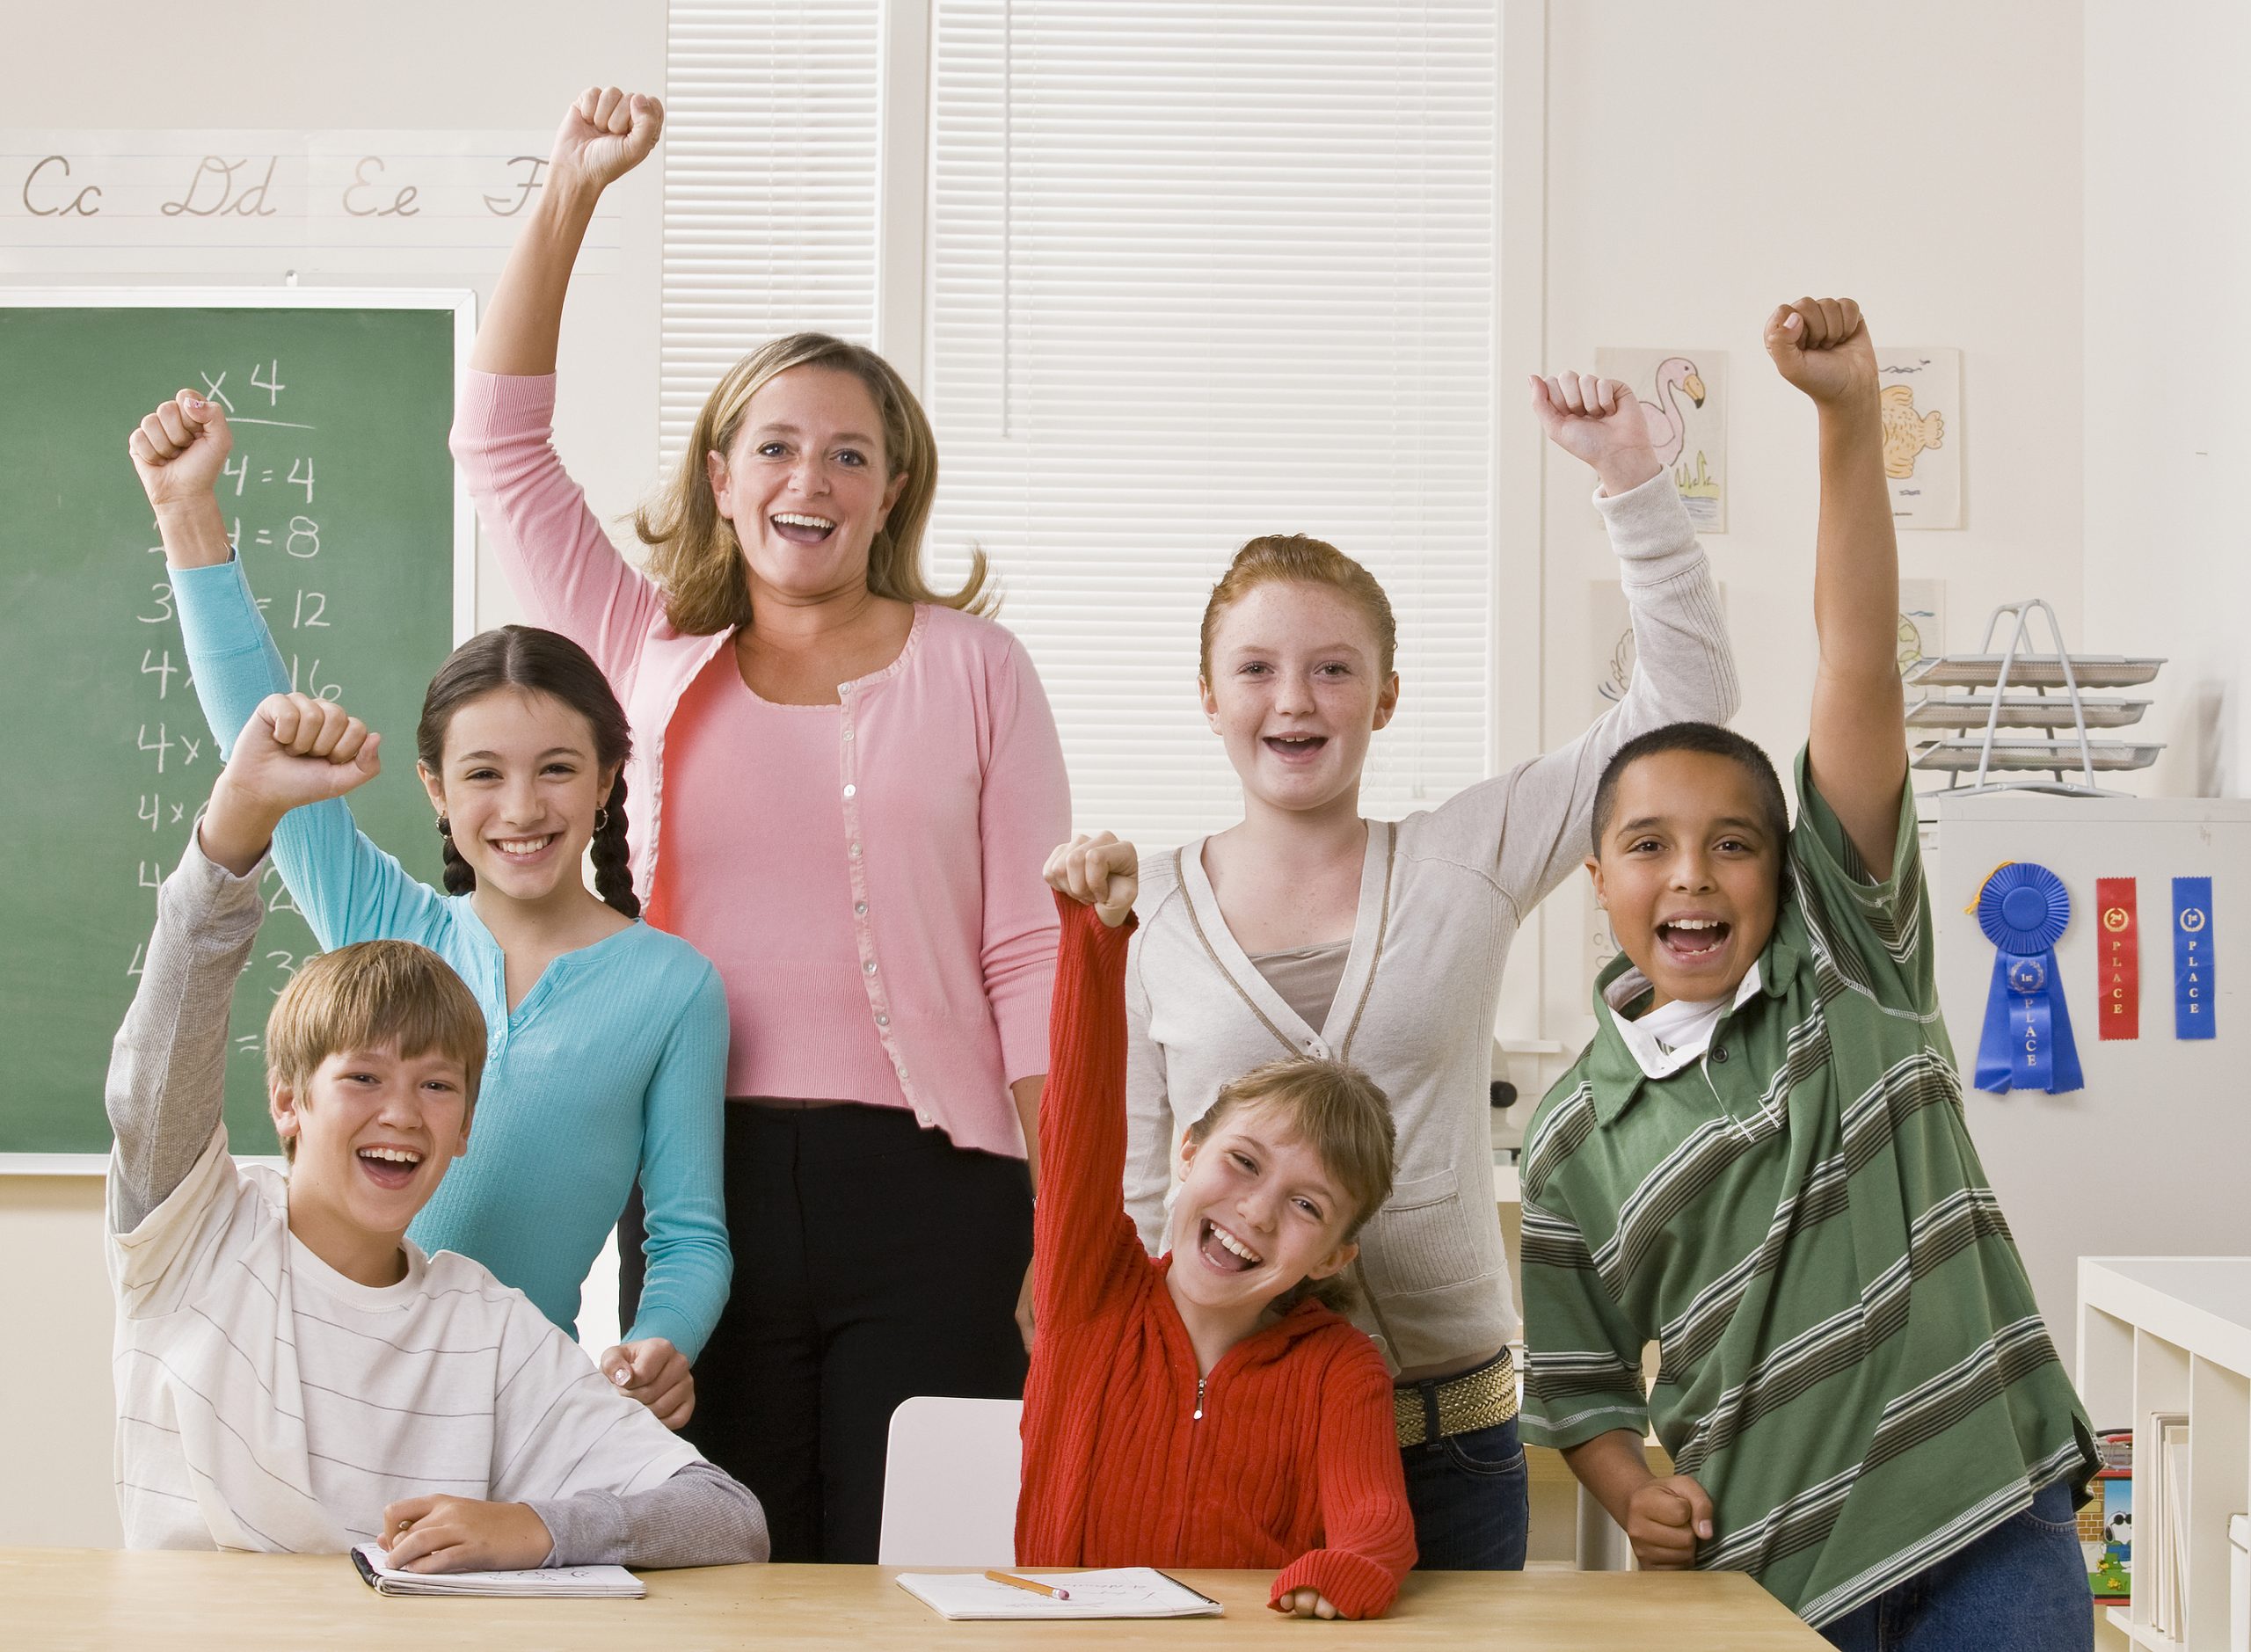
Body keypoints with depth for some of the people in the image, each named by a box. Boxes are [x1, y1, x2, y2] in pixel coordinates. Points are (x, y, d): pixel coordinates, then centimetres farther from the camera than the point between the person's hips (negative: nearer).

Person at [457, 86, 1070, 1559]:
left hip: (923, 1180, -2)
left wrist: (1075, 1227, -3)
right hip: (704, 1176, 2)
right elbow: (502, 442, 9)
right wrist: (571, 194, 4)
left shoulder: (973, 669, 7)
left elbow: (1033, 958, 3)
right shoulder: (652, 658, 13)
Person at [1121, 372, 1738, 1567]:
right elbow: (1122, 1196, 5)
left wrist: (1628, 477, -7)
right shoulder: (1149, 919, 2)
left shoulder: (1464, 865, 3)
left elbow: (1682, 704, -1)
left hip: (1447, 1432, 1)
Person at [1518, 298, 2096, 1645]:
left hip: (1994, 1522, -1)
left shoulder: (1849, 956, 3)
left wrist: (1852, 418, -15)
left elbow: (1861, 670, -7)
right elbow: (1575, 1378, 13)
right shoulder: (1575, 1138, 6)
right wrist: (1631, 1487, -9)